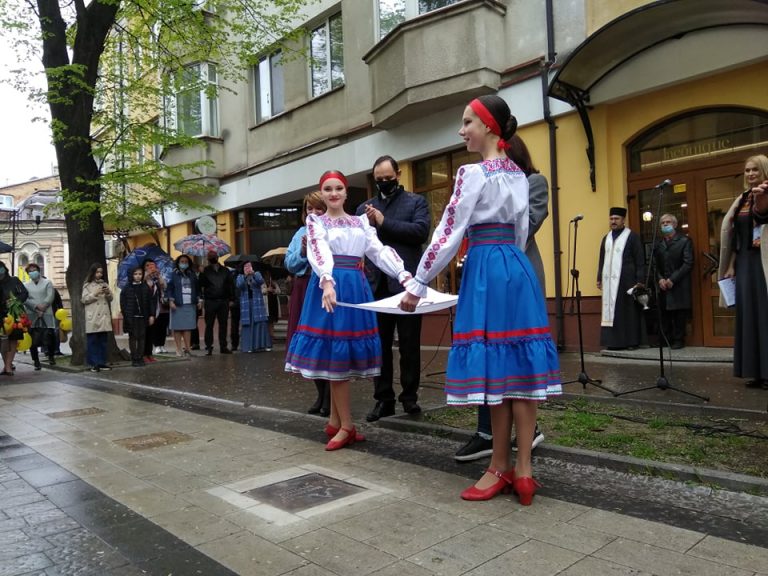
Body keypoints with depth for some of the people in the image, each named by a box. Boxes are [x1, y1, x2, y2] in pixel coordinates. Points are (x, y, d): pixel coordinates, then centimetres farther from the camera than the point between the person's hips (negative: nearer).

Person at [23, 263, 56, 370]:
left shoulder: (47, 283, 11)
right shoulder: (25, 285, 15)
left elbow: (50, 297, -1)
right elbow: (25, 300, 1)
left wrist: (43, 307, -14)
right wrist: (37, 307, -14)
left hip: (46, 315, -2)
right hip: (32, 316, 2)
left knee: (48, 339, -4)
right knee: (33, 341, -1)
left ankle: (51, 356, 20)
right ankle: (36, 361, 9)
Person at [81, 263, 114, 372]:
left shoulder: (104, 284, 15)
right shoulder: (87, 285, 2)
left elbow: (110, 299, 14)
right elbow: (84, 300, -4)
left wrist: (108, 293, -5)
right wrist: (95, 294, -14)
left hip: (104, 317, 4)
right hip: (93, 318, -4)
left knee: (103, 341, 6)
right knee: (92, 341, -2)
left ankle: (102, 362, 12)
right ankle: (93, 363, 2)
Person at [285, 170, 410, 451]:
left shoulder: (361, 221, 16)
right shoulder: (315, 221, 5)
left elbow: (379, 250, 4)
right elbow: (319, 252, -13)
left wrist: (404, 275, -12)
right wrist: (327, 282, -32)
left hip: (356, 287, 4)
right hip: (330, 287, -4)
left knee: (341, 354, 7)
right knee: (335, 353, -5)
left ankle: (335, 422, 18)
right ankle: (346, 426, 2)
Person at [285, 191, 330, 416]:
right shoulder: (301, 233, 17)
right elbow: (289, 264, 11)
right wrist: (302, 250, -5)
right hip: (304, 291, 6)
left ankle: (330, 398, 6)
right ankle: (321, 394, 22)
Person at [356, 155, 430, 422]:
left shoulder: (416, 201, 8)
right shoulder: (364, 207, 17)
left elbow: (420, 231, -10)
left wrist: (384, 222, -10)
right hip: (376, 285, 3)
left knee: (409, 345, 4)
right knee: (379, 345, 5)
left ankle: (410, 396, 15)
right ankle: (383, 398, 13)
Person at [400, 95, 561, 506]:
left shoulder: (474, 173, -8)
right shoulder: (519, 175, 16)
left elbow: (448, 233, -11)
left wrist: (417, 284, -7)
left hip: (486, 269, -8)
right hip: (518, 269, 8)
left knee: (495, 365, -2)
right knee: (518, 364, 6)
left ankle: (501, 469, 9)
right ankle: (523, 469, 12)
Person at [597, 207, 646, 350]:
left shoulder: (632, 237, -1)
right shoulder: (606, 238, 15)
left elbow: (640, 260, -4)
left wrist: (640, 280, -11)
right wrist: (599, 278, 11)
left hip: (626, 280, -5)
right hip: (610, 281, 5)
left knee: (629, 310, -1)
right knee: (611, 310, 3)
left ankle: (631, 341, 5)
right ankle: (614, 341, 8)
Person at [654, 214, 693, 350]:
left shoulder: (684, 241, 1)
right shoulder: (658, 244, 14)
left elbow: (688, 263, -7)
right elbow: (655, 265, 9)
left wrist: (672, 279, -13)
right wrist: (660, 279, -8)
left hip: (679, 286, -3)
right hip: (663, 286, 4)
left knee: (679, 315, -1)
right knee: (665, 314, 3)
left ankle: (678, 340, 7)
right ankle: (666, 340, 10)